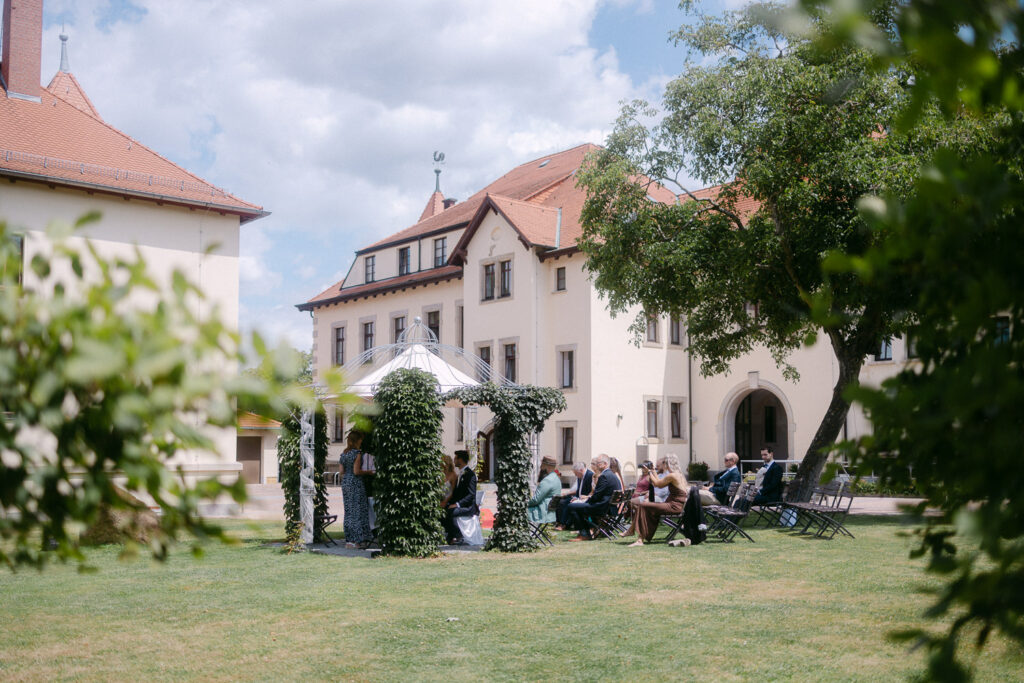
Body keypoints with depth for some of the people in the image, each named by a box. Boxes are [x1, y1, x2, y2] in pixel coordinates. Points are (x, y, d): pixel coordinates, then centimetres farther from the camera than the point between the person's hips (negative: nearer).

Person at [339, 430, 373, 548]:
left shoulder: (344, 453, 11)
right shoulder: (357, 453, -12)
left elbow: (342, 471, 12)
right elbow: (356, 471, -17)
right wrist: (368, 472, -3)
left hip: (345, 483, 8)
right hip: (356, 483, -8)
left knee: (348, 512, 11)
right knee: (358, 511, -3)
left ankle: (349, 540, 12)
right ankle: (358, 541, -4)